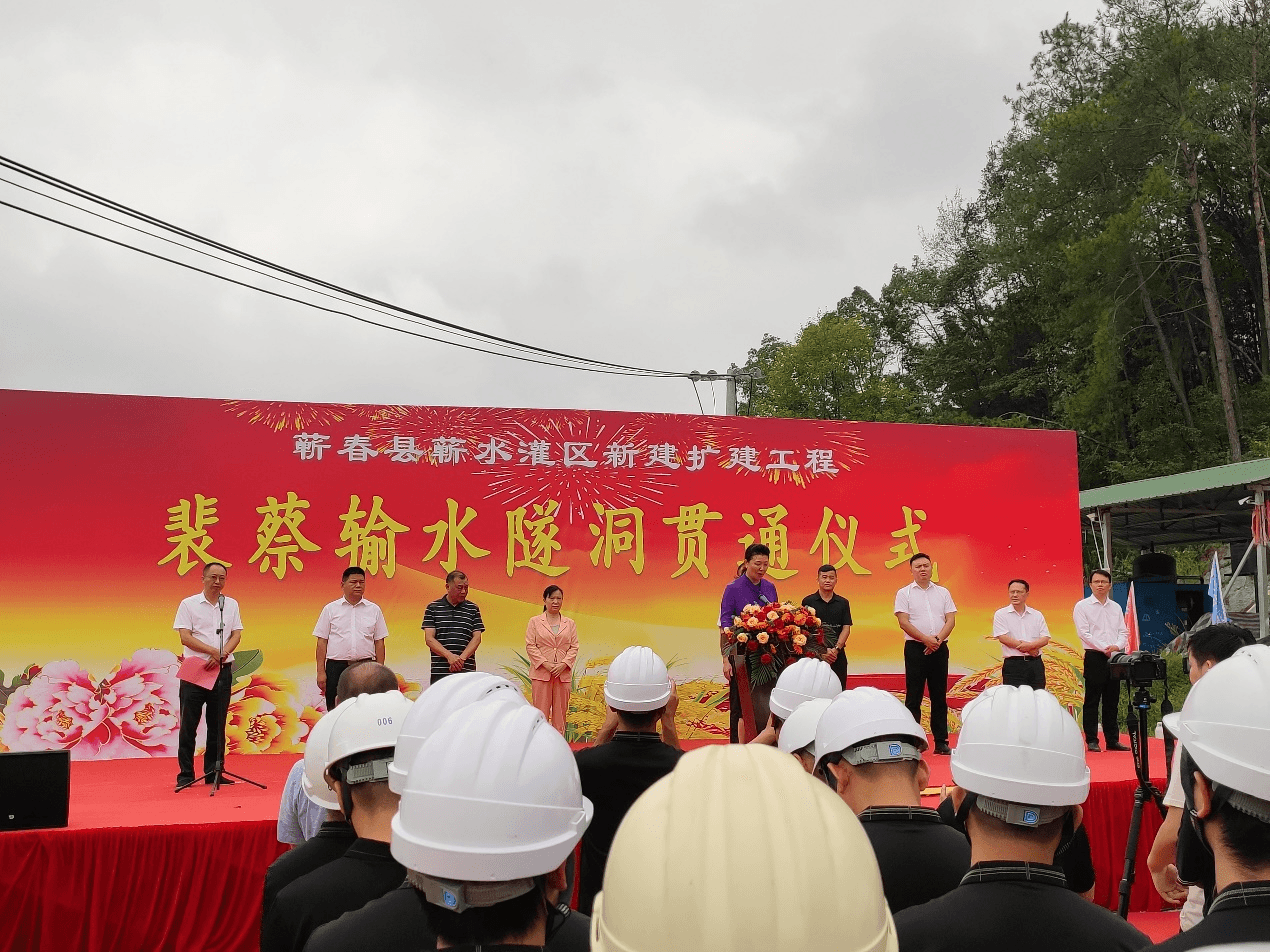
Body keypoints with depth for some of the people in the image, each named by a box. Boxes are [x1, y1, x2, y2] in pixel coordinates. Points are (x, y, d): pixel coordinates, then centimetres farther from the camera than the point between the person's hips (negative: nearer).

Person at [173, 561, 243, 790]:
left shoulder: (231, 604, 11)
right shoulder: (188, 604, 2)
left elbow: (236, 635, 5)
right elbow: (185, 638, -6)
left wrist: (222, 654, -13)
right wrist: (213, 651, -14)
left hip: (222, 670, 3)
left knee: (218, 724, 7)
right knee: (189, 724, 1)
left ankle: (214, 772, 14)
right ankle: (185, 774, 9)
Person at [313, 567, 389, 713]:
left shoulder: (374, 610, 8)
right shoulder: (331, 609, 6)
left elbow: (379, 642, 9)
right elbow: (322, 642, 4)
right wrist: (321, 672, -2)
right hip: (337, 666, -1)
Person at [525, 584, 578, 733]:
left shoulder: (569, 623, 12)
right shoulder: (535, 622, 6)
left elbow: (574, 647, 7)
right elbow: (530, 645, -1)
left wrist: (564, 664, -9)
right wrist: (545, 663, -11)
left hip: (563, 673, 2)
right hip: (541, 672, -2)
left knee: (560, 711, 4)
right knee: (541, 710, -1)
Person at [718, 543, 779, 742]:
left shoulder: (770, 588, 7)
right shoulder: (733, 588, -7)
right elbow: (724, 627, -7)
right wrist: (726, 659, -13)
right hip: (741, 654, -4)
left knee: (766, 704, 4)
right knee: (738, 705, 4)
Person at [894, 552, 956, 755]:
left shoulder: (942, 592, 12)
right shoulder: (904, 593, 3)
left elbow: (950, 620, 5)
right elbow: (903, 622, -7)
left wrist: (938, 639, -11)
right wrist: (926, 639, -15)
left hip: (939, 648, 3)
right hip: (915, 648, -3)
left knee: (939, 696, 6)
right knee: (913, 696, -1)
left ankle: (941, 742, 11)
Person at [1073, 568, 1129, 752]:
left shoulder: (1116, 607, 15)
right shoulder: (1082, 606, 0)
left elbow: (1123, 632, 11)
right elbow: (1084, 633, -8)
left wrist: (1117, 646, -9)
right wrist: (1104, 648, -15)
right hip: (1094, 657, -5)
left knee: (1112, 701, 8)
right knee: (1092, 700, -2)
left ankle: (1112, 739, 14)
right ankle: (1091, 741, 1)